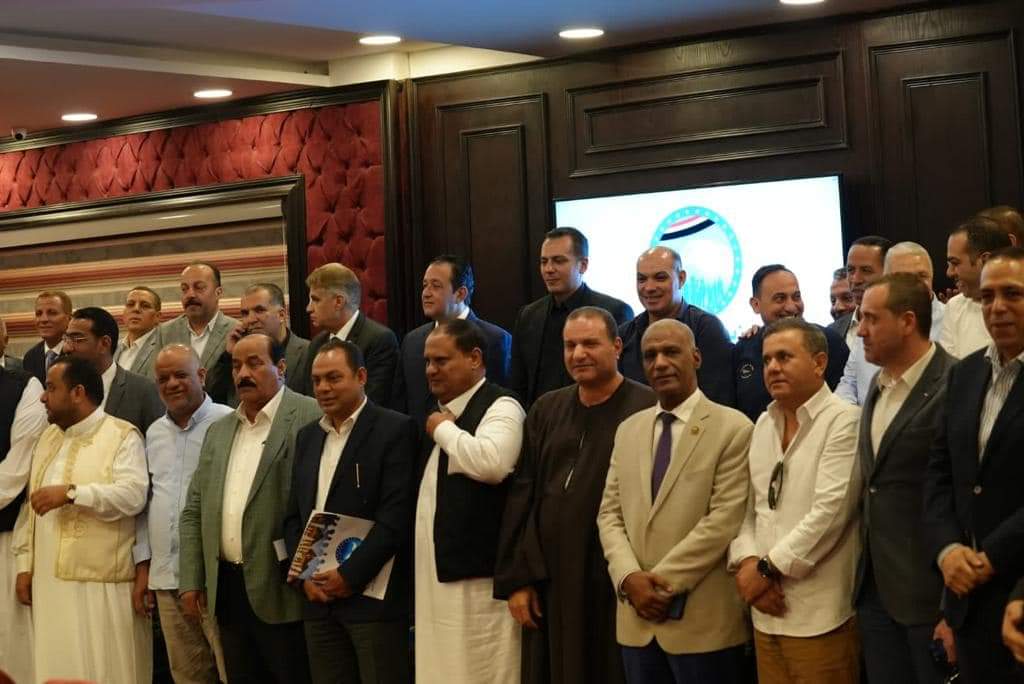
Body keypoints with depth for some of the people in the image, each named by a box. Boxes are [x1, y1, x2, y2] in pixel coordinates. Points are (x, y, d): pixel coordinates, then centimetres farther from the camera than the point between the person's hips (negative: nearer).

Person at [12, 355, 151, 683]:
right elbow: (30, 506, 18)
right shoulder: (48, 437, 17)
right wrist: (25, 564, 12)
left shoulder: (122, 436, -5)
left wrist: (71, 492, -22)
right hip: (49, 579, 7)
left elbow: (133, 496, -19)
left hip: (102, 582, -7)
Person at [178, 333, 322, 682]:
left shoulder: (309, 417, -6)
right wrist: (190, 581, 10)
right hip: (227, 591, 6)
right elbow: (194, 511, 17)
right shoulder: (217, 430, 16)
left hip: (282, 591, -6)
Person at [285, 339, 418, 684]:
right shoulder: (307, 436, 16)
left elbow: (396, 516, -13)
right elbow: (294, 516, 16)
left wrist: (349, 575, -14)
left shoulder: (395, 429, -5)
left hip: (373, 595, -6)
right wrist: (305, 575, 2)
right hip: (318, 599, 6)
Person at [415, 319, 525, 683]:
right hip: (436, 574, 9)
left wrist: (445, 430, -17)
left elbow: (492, 462, -31)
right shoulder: (439, 411, 17)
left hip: (477, 575, -9)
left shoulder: (499, 406, -10)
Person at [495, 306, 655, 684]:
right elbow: (521, 496, 10)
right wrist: (516, 578, 5)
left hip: (615, 584, -5)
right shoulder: (546, 410, 11)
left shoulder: (648, 410, -8)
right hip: (549, 581, 5)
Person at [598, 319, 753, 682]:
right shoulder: (628, 430, 13)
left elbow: (725, 519, -13)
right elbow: (610, 514, 9)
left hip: (702, 621, -5)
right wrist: (629, 577, -8)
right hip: (637, 619, 5)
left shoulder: (733, 429, -6)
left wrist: (663, 580, -14)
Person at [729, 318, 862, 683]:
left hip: (821, 617, -6)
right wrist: (747, 564, -7)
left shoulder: (844, 421, -9)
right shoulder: (763, 425, 13)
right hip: (766, 611, 6)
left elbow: (828, 513, -17)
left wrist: (767, 568, -12)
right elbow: (746, 508, 11)